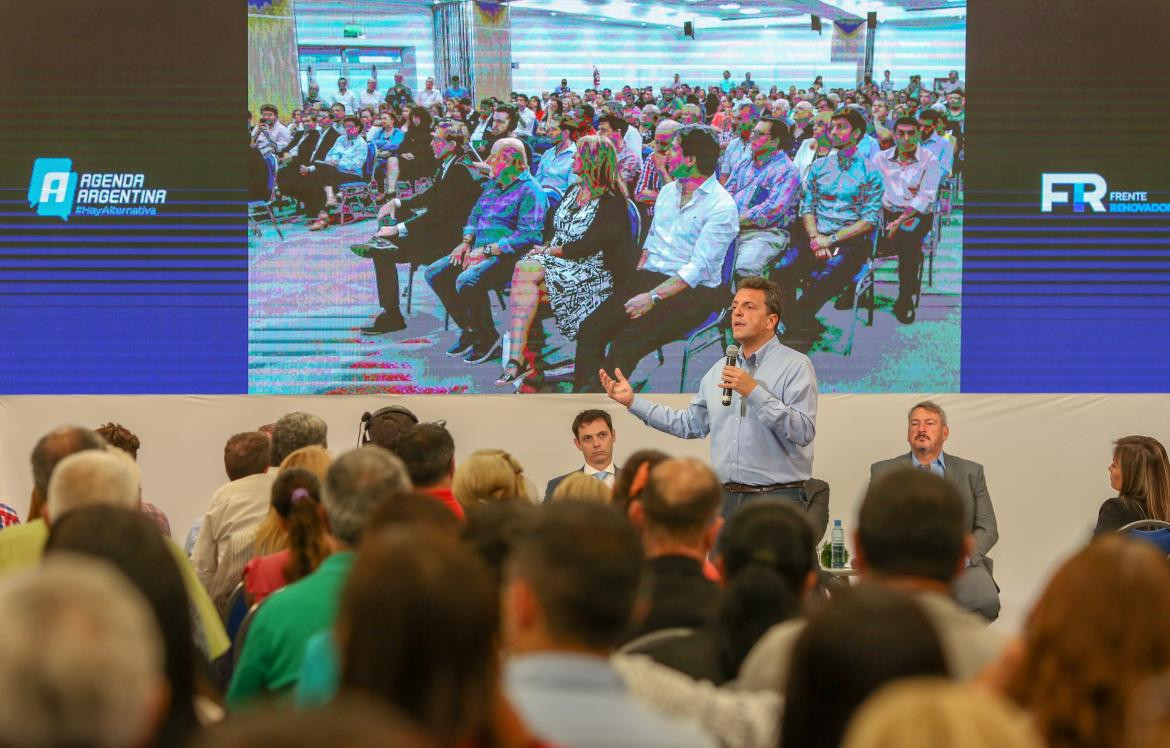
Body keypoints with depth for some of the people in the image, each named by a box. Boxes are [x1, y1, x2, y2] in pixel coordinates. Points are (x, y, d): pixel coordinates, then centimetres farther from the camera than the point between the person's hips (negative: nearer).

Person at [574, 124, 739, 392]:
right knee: (590, 330, -15)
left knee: (626, 345, -29)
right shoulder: (668, 191, 16)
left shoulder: (722, 206, -10)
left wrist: (654, 297, -23)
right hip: (650, 278, 7)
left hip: (692, 291, -7)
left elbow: (699, 268, -16)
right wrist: (638, 277, 4)